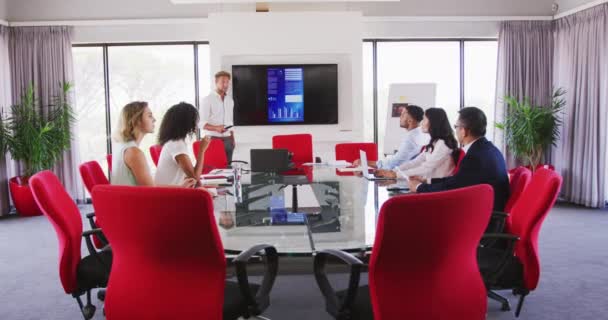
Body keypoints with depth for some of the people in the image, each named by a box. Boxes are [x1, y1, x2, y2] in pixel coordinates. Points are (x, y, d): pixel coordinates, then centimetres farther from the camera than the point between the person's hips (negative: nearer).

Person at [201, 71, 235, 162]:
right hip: (213, 139, -6)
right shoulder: (207, 100, -6)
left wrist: (232, 139, 14)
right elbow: (202, 123, -12)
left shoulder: (230, 100, 14)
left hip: (227, 140, 6)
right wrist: (216, 128, -28)